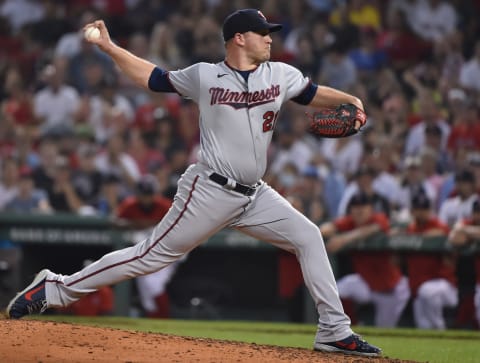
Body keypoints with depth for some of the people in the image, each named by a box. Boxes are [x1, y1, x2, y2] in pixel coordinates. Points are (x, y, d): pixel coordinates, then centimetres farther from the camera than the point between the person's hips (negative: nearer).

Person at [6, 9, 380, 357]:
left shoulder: (280, 75, 7)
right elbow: (153, 77, 9)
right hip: (210, 193, -5)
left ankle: (334, 331, 1)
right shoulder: (204, 76, -2)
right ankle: (57, 287, 2)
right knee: (152, 255, -6)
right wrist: (109, 47, 3)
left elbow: (314, 94, 17)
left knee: (308, 237, -4)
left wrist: (348, 99, -4)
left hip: (254, 196, 5)